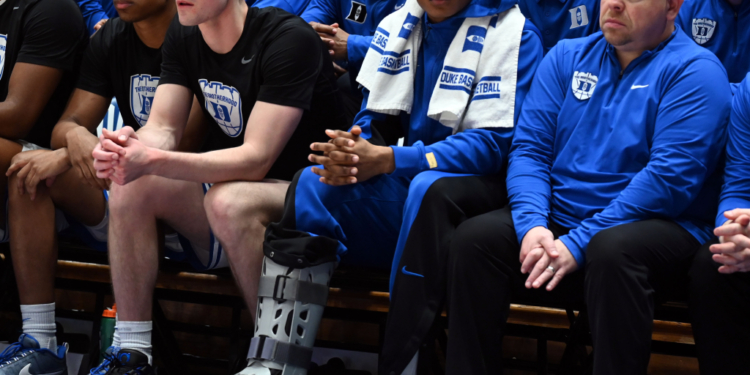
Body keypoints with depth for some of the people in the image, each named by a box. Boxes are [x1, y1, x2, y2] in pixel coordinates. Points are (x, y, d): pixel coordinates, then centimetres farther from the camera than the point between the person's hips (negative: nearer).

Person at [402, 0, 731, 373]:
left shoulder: (695, 71, -6)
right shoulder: (567, 56, 12)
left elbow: (671, 174, -17)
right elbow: (529, 147, 6)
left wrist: (578, 244, -21)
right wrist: (532, 225, -14)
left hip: (657, 224, -5)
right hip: (558, 215, 5)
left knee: (612, 249, -38)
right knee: (472, 238, -20)